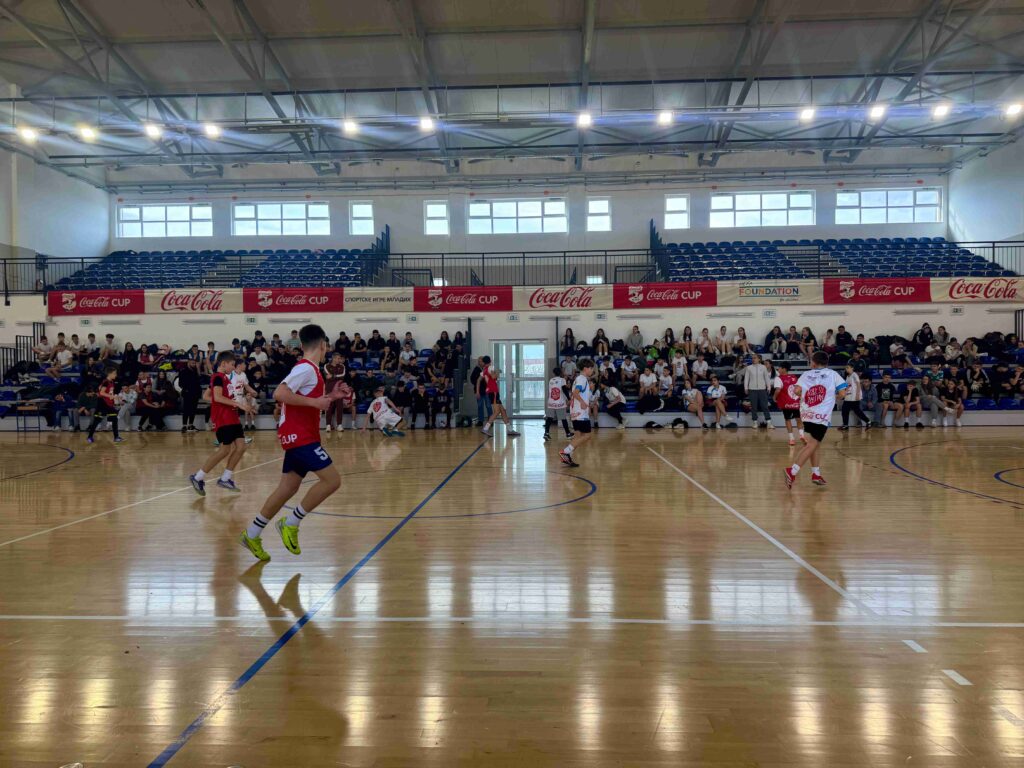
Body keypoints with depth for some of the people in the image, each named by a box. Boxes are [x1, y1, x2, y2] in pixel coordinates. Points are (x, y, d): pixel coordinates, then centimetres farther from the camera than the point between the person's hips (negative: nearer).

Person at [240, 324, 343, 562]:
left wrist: (327, 398, 22)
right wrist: (314, 402, -24)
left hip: (299, 436, 10)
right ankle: (291, 524, -4)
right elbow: (279, 394, -25)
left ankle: (252, 535, 20)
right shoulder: (306, 367, -14)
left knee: (288, 488, 12)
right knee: (332, 480, -12)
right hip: (300, 436, -10)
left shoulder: (308, 368, 15)